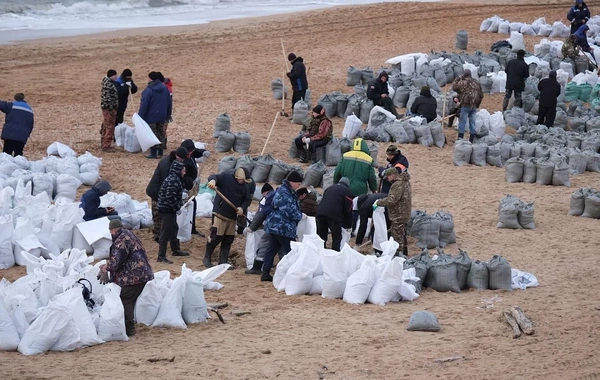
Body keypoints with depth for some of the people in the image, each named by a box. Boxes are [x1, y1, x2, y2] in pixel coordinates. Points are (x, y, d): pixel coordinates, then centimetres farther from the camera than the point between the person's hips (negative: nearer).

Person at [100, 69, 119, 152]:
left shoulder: (110, 83, 13)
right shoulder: (108, 84, -20)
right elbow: (107, 97, -24)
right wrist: (111, 109, -22)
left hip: (107, 108, 11)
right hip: (109, 108, -11)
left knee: (105, 127, 18)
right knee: (109, 127, -6)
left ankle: (104, 144, 29)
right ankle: (106, 146, -2)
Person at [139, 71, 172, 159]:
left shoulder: (148, 90, -18)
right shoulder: (164, 88, 4)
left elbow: (144, 105, -18)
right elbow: (169, 102, 11)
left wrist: (141, 117, -12)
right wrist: (168, 114, 19)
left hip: (151, 117, -6)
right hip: (162, 116, 6)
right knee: (161, 134, 15)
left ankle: (153, 153, 3)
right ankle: (160, 152, 19)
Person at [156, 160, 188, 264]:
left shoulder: (172, 178, 12)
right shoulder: (173, 181, -21)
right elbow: (170, 197, -26)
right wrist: (177, 208, -17)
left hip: (168, 209, 11)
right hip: (167, 210, -11)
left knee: (174, 229, 25)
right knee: (165, 233, -7)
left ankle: (176, 250, 41)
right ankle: (161, 256, -4)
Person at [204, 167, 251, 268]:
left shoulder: (244, 187, 11)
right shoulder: (226, 177, -7)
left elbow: (245, 200, 19)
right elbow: (214, 177, -21)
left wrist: (242, 208, -3)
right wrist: (213, 180, -46)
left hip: (232, 217, 7)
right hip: (220, 214, -7)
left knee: (228, 240, 10)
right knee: (216, 237, -7)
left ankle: (223, 261, 21)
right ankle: (207, 259, 9)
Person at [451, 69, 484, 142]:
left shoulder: (463, 82, -10)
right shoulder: (476, 82, 11)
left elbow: (454, 87, 0)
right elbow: (481, 94, 16)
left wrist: (458, 79, 9)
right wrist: (477, 104, 24)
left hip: (466, 105, -6)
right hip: (474, 106, 6)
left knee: (462, 122, -1)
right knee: (472, 122, 10)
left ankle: (460, 138, -4)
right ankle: (472, 139, 12)